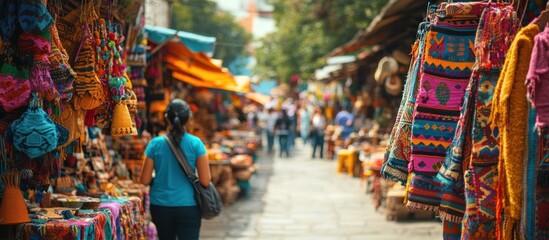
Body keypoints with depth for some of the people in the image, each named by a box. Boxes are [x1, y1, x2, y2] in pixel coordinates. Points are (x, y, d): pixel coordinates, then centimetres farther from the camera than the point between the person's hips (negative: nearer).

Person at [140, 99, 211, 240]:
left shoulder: (155, 144, -3)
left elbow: (145, 180, -2)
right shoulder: (195, 144, -7)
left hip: (160, 205, 3)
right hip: (188, 205, -2)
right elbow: (205, 181, -8)